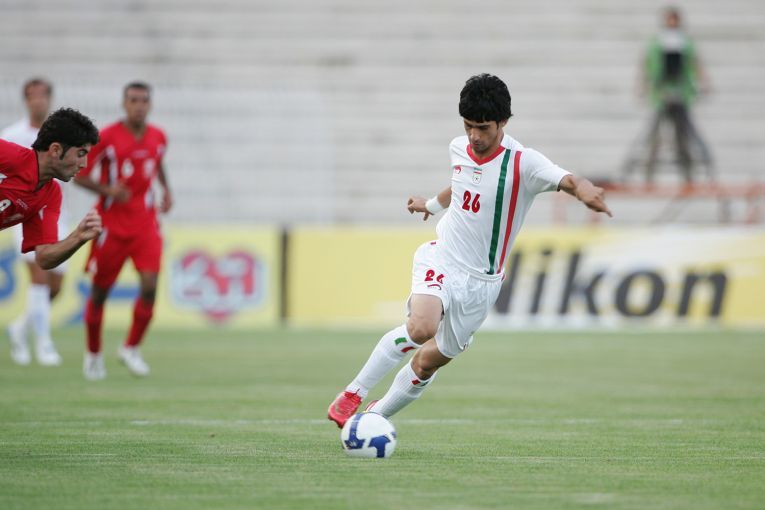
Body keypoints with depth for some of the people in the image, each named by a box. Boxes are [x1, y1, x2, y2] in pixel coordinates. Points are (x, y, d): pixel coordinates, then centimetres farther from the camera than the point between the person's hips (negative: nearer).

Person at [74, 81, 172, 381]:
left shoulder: (158, 138, 3)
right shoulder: (107, 137, -10)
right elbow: (80, 176, -5)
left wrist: (166, 191, 11)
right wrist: (107, 190, -22)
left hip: (145, 224, 3)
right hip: (111, 224, -3)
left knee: (150, 285, -14)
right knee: (100, 291, 5)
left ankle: (131, 348, 4)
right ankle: (93, 354, 25)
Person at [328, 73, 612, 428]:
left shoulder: (522, 163, -16)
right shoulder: (459, 148, -1)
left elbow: (567, 180, -36)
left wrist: (584, 189, -59)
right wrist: (431, 205, 42)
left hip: (481, 282, -1)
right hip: (441, 260, 1)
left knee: (429, 362, 7)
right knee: (422, 327, -30)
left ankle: (374, 417, 30)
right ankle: (352, 394, -16)